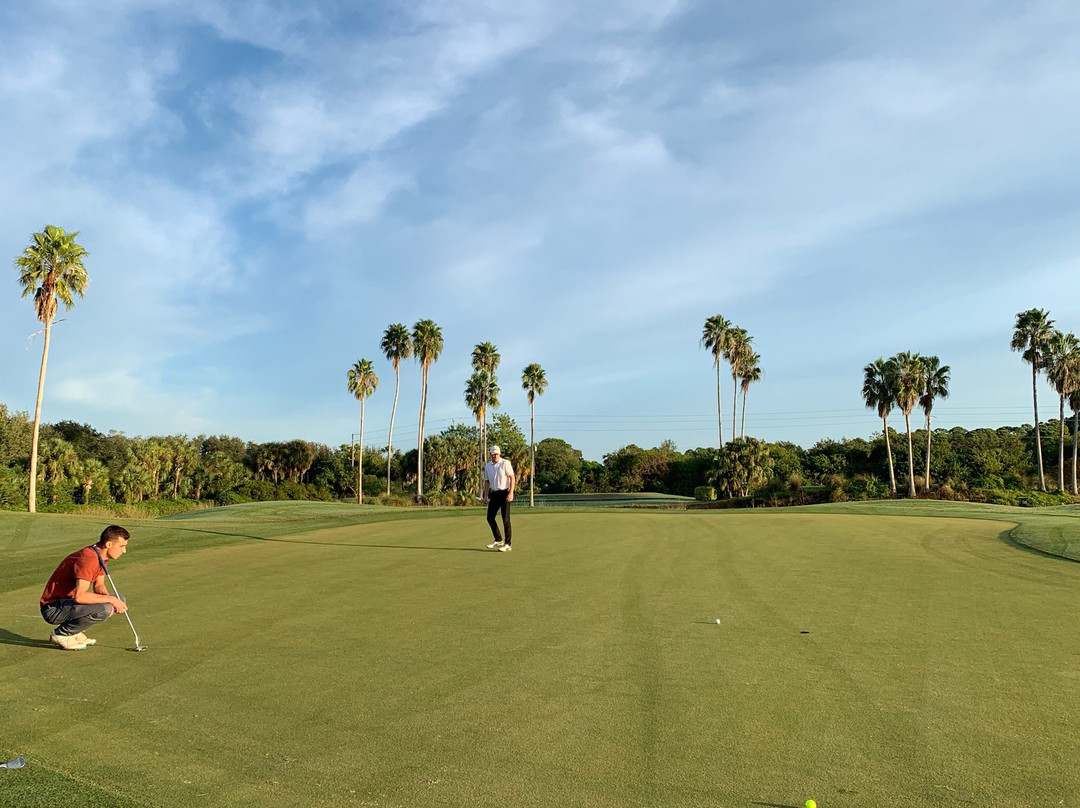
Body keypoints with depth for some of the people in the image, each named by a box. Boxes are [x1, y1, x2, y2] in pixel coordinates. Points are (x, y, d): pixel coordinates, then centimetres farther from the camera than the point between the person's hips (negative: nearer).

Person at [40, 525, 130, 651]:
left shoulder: (101, 556, 4)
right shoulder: (89, 559, -27)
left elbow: (98, 586, 12)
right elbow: (79, 596, -34)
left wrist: (113, 600, -8)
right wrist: (110, 599, -25)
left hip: (68, 601, 10)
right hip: (53, 608, -10)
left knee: (119, 599, 6)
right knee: (104, 609, -30)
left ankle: (73, 632, 11)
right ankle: (61, 634, -8)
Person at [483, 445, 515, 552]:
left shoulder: (505, 463, -8)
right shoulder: (487, 466, 9)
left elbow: (512, 478, -11)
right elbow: (487, 481, 17)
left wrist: (511, 493, -19)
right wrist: (486, 495, 10)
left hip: (505, 493, -6)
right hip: (494, 494, 6)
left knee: (505, 519, -5)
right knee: (490, 517, 5)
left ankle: (507, 544, 1)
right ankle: (498, 540, 20)